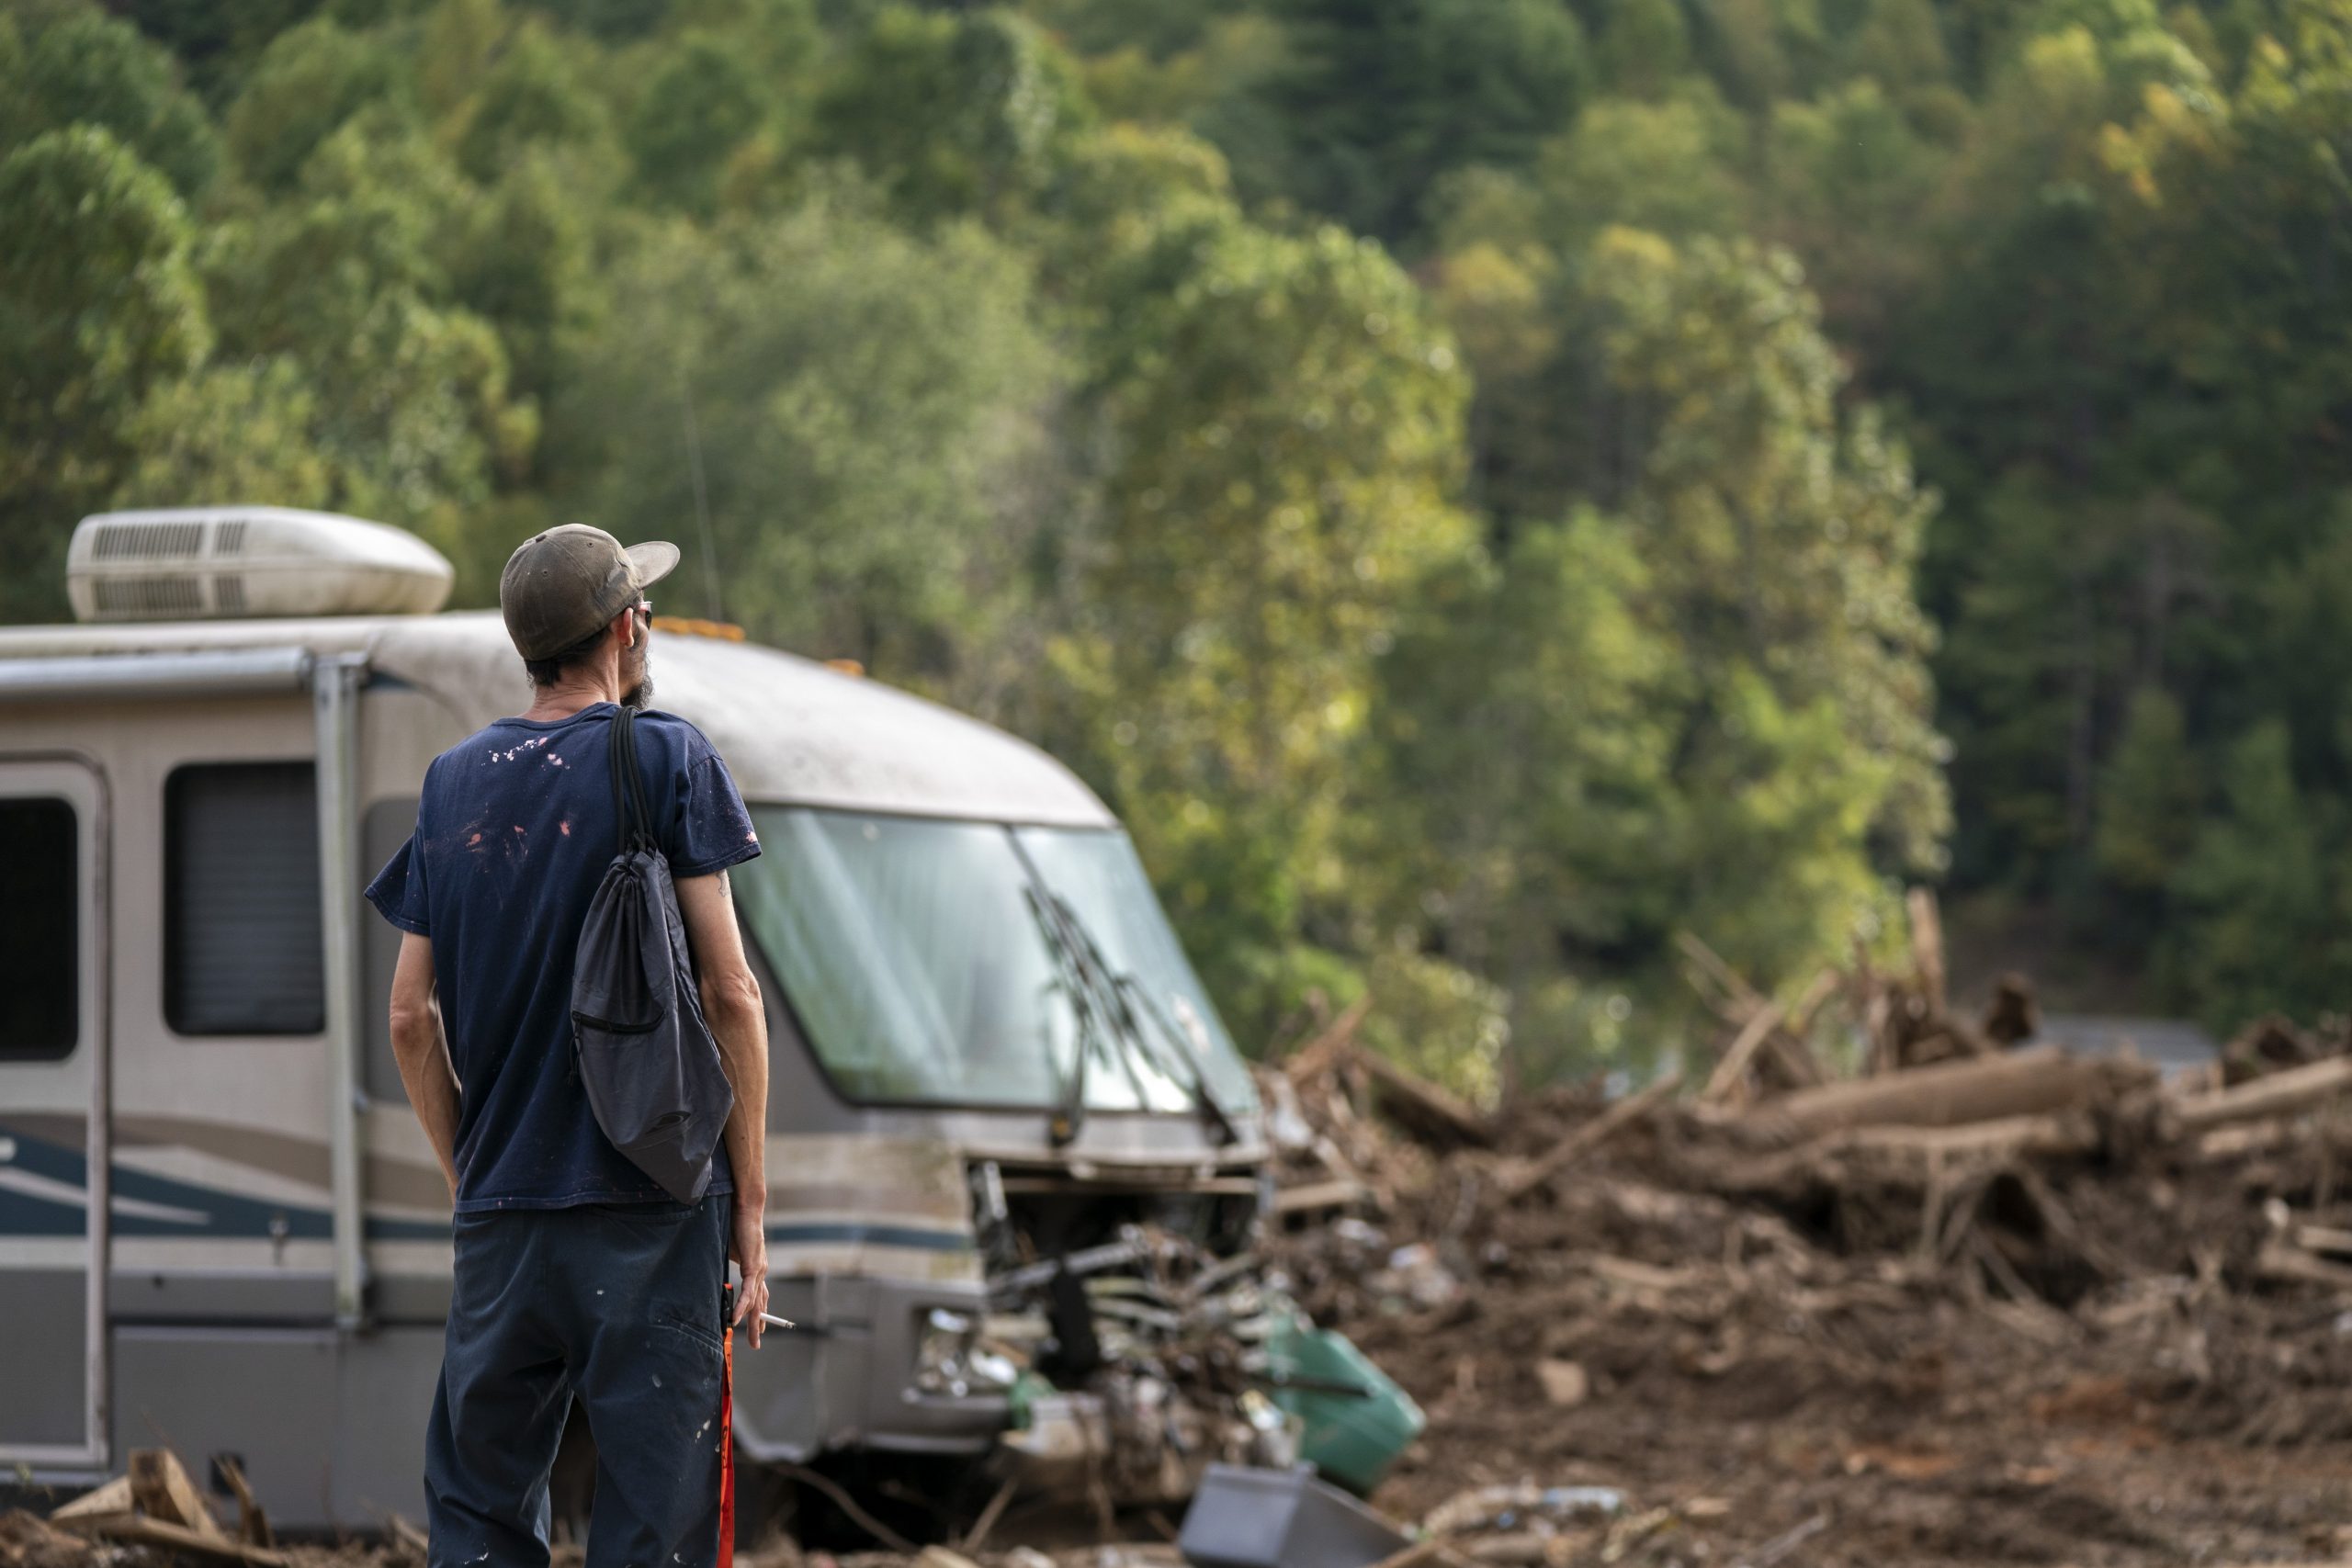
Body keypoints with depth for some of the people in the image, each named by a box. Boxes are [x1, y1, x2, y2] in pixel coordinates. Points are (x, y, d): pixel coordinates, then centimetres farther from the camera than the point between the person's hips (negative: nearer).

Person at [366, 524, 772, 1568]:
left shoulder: (455, 783, 10)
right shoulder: (665, 759, -2)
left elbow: (412, 1017, 11)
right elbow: (729, 993, -6)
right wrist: (749, 1196, -1)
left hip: (500, 1211, 4)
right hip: (652, 1207, -4)